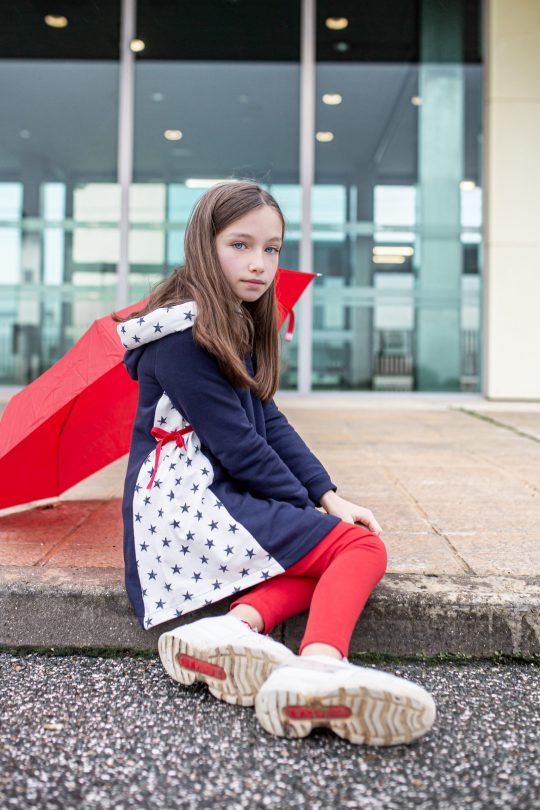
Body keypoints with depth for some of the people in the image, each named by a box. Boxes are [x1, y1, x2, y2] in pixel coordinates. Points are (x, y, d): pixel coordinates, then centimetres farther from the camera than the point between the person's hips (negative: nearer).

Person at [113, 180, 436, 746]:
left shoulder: (238, 329, 15)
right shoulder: (183, 337, -15)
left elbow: (269, 422, 10)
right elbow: (236, 444, -17)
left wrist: (327, 495, 0)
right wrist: (308, 504, -7)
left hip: (221, 493, 9)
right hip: (187, 502, -9)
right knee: (364, 547, -13)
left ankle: (241, 622, -21)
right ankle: (319, 665, -36)